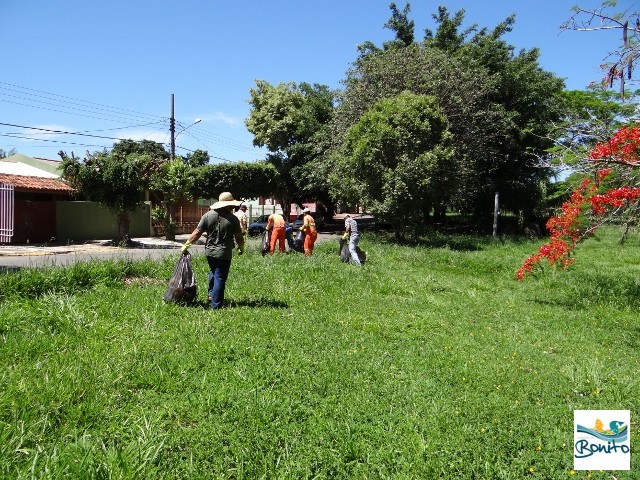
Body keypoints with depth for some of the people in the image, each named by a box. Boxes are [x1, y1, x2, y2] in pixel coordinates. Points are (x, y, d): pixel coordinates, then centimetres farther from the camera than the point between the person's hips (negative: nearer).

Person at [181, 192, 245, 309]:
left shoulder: (208, 215, -3)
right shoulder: (233, 219, -11)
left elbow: (197, 232, -3)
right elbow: (239, 237, -6)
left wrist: (187, 244, 6)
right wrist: (241, 248, 14)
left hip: (209, 251, 4)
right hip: (224, 253, -4)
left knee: (213, 272, 30)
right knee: (220, 278, 2)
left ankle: (211, 293, 31)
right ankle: (216, 306, 3)